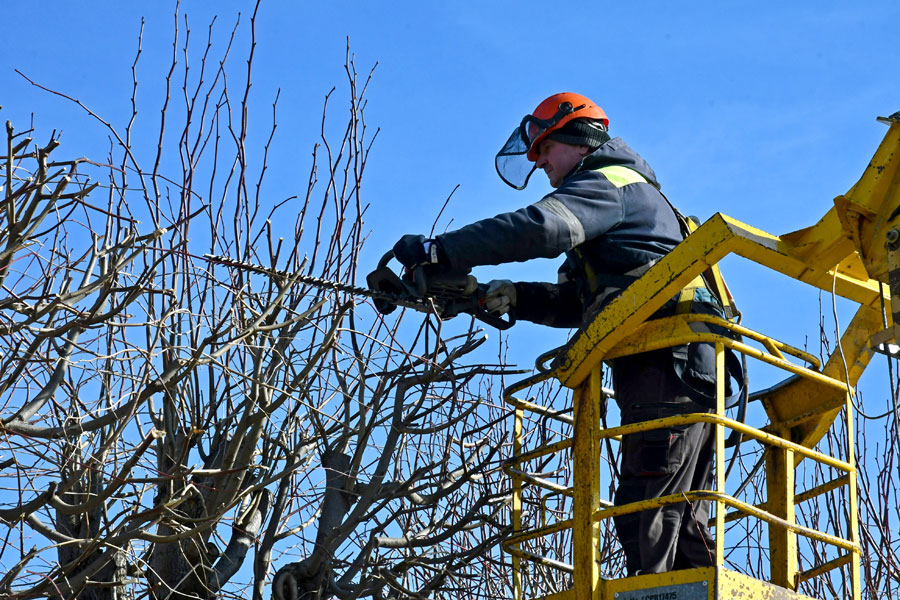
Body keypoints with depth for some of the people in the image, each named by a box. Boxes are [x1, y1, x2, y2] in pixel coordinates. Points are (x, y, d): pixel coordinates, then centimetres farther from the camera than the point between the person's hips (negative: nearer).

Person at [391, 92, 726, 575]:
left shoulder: (608, 182, -1)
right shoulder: (633, 195, 31)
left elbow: (540, 228, -23)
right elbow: (576, 303, 26)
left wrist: (438, 252, -22)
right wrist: (516, 298, 8)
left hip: (667, 369, -10)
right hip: (691, 374, 10)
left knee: (646, 522, -16)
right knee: (681, 527, 9)